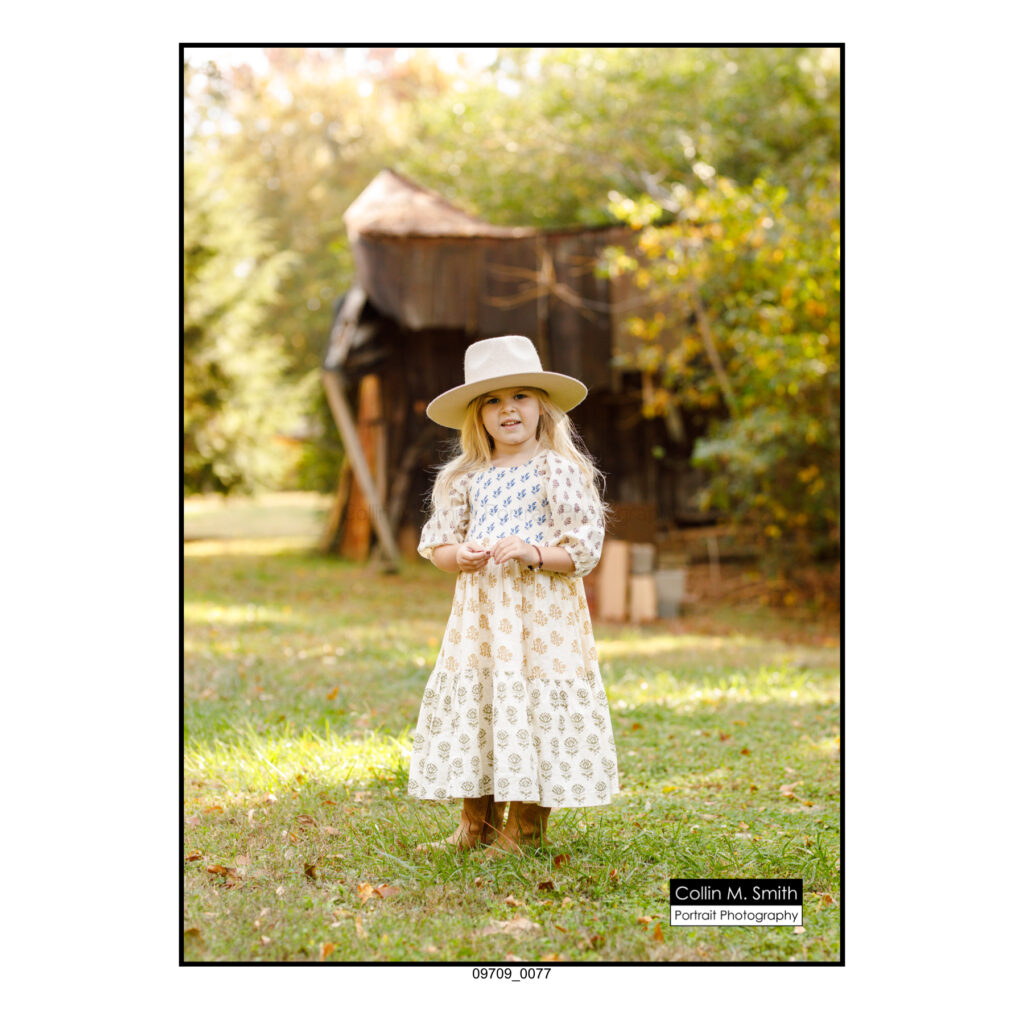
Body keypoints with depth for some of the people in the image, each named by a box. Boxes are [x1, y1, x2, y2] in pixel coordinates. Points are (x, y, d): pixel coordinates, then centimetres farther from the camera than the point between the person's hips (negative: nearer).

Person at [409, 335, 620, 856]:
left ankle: (526, 826, 8)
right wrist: (459, 555, -8)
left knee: (534, 700, -5)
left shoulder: (560, 472, -4)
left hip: (542, 609, -5)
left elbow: (584, 548, -7)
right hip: (478, 609, 5)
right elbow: (435, 543, 14)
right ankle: (476, 824, 17)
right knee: (472, 698, 5)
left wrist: (533, 553, -21)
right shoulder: (465, 479, 10)